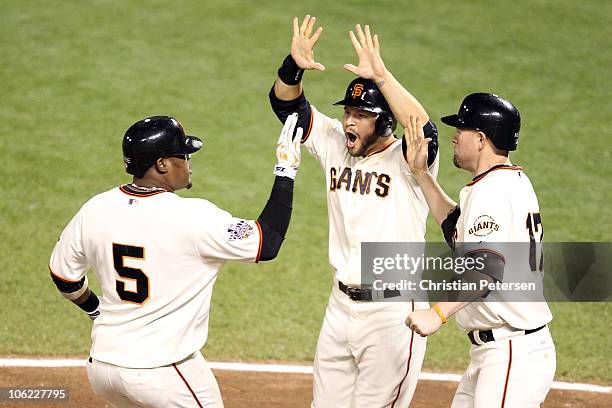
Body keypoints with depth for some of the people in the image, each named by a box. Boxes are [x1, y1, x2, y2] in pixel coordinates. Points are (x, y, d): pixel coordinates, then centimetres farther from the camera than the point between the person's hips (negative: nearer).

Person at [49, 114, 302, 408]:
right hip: (166, 370, -6)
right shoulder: (193, 217, -18)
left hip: (101, 367, 6)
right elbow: (267, 243, -12)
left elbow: (63, 274, 11)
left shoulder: (95, 209, -2)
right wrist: (286, 172, -5)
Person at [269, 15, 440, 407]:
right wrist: (294, 66, -19)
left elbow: (424, 131, -35)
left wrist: (381, 76, -42)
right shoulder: (336, 145, 4)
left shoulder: (405, 159, -13)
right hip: (342, 305, 7)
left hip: (393, 313, -7)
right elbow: (286, 103, 2)